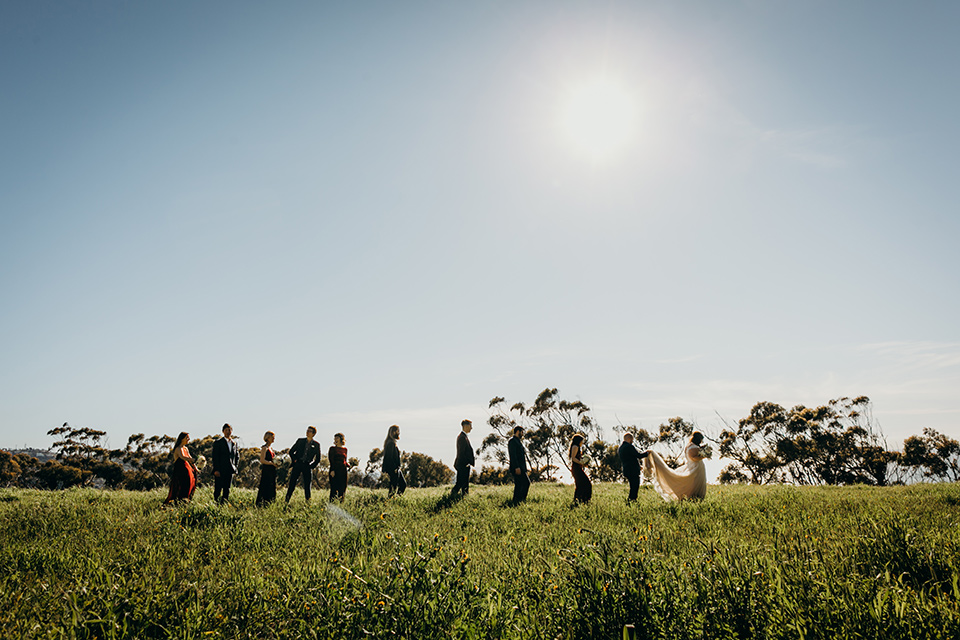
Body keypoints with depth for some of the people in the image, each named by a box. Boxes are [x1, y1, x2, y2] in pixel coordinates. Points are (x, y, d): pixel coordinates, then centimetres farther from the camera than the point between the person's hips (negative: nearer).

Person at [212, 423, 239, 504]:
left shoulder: (234, 443, 12)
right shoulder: (218, 442, -3)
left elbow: (237, 456, 23)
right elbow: (215, 457, -8)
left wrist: (235, 466, 10)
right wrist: (216, 470, -14)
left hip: (230, 470, 5)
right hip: (220, 470, -5)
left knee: (227, 489, 6)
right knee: (218, 489, -3)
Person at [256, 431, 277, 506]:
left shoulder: (271, 447, 16)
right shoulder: (265, 448, -10)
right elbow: (262, 460, -17)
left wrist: (276, 463, 9)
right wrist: (272, 463, -20)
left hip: (272, 471, 9)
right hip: (266, 471, -9)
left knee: (272, 488, 10)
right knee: (265, 488, -8)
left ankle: (268, 504, 16)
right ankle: (261, 504, -3)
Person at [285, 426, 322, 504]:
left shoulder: (316, 444, 6)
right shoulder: (300, 441, 8)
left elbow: (318, 459, 11)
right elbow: (291, 451, 13)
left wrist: (312, 466, 2)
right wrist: (294, 460, 3)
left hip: (307, 466, 0)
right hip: (298, 464, 0)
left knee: (307, 485, 1)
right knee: (292, 483, -3)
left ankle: (308, 502, 8)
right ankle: (286, 501, 2)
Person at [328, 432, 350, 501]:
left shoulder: (345, 449, 16)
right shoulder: (332, 448, 5)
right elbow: (331, 460, -6)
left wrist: (349, 466, 4)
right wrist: (332, 470, -17)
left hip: (343, 470, 4)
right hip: (335, 470, -4)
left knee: (342, 488, 0)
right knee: (334, 488, -8)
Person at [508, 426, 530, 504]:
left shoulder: (517, 441, 23)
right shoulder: (512, 441, -9)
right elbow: (513, 455, -17)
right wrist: (517, 467, -23)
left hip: (520, 468, 10)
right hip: (517, 468, -10)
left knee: (518, 485, 9)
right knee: (526, 482, -14)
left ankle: (515, 502, 11)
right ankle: (520, 500, -12)